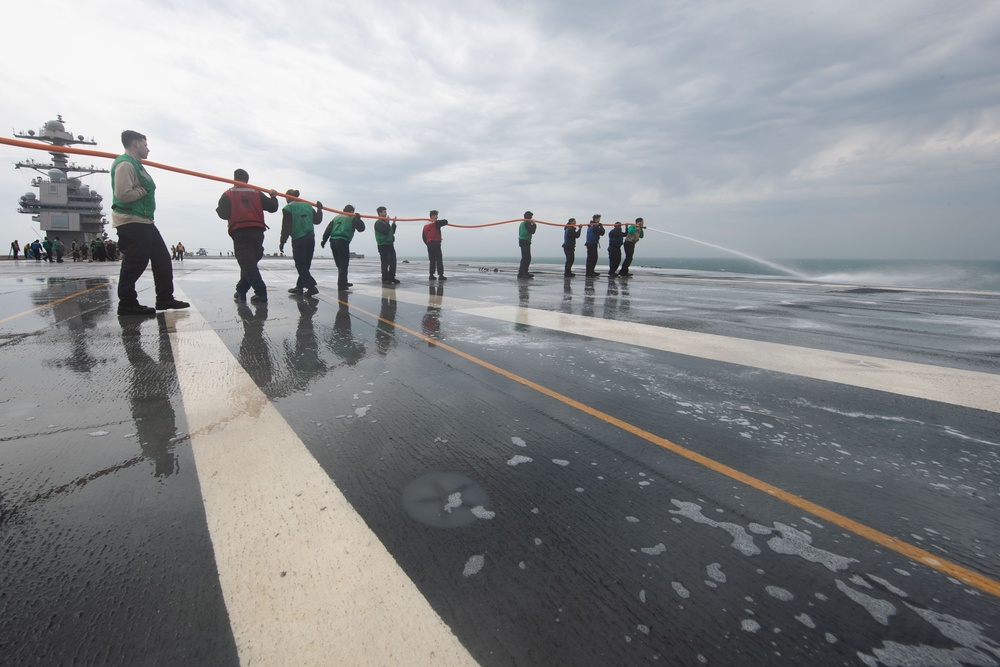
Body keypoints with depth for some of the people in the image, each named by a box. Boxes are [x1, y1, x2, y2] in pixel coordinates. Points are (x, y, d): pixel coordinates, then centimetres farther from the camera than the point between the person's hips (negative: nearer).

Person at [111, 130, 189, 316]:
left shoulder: (135, 164, 20)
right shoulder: (125, 164, -13)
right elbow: (122, 195, -22)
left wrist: (148, 189, 6)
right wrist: (144, 190, -10)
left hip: (144, 222, 10)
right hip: (130, 223, -10)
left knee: (162, 258, 10)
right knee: (135, 263, -7)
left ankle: (165, 298, 15)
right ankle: (127, 303, 3)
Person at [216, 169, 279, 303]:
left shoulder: (228, 195, 6)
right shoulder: (257, 193, 12)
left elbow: (224, 214, -2)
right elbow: (272, 207, 9)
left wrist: (218, 209, 21)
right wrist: (273, 196, 28)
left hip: (239, 232, -3)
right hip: (257, 231, 3)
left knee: (247, 263, -7)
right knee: (250, 262, 15)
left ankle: (261, 292, -19)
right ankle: (241, 290, 22)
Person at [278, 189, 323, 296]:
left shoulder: (288, 208, -4)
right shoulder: (307, 206, 12)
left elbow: (286, 227, -6)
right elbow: (317, 220, 17)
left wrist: (282, 242, 0)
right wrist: (319, 209, 32)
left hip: (298, 239, -6)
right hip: (310, 238, 6)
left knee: (300, 265, -3)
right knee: (305, 264, 12)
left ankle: (311, 286, -15)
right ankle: (299, 286, 20)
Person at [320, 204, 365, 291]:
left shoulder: (336, 218, 21)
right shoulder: (352, 218, 7)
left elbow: (328, 229, 15)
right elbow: (361, 228, 2)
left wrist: (324, 240, 16)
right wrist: (358, 218, 14)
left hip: (333, 241, 6)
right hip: (343, 242, -6)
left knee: (340, 264, 15)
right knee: (344, 264, -5)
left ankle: (344, 282, 26)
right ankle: (341, 284, -13)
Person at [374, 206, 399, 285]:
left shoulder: (385, 222, 20)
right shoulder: (378, 223, -8)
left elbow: (392, 231, 20)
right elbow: (385, 231, -21)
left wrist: (393, 223, 11)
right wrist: (387, 223, -13)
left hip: (390, 244, 9)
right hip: (383, 245, -9)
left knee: (393, 262, 9)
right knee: (385, 263, -7)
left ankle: (391, 278, 16)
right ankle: (385, 279, -3)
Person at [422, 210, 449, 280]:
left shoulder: (425, 225, 14)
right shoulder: (436, 223, -7)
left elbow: (423, 236, 15)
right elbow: (446, 222, -13)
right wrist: (439, 221, 7)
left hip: (429, 244, 7)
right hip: (436, 243, -7)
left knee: (432, 260, 11)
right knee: (439, 260, -4)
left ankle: (431, 275, 7)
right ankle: (441, 275, -8)